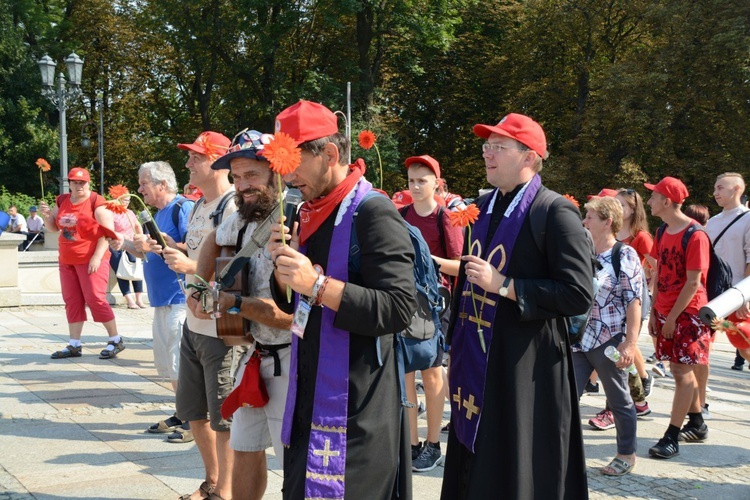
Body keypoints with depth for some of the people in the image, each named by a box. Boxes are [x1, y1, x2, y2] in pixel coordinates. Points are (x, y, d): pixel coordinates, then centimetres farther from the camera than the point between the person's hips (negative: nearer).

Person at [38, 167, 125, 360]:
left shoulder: (96, 202, -11)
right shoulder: (62, 201, 10)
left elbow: (108, 232, -16)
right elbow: (53, 228, 20)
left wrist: (97, 257, -21)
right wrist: (47, 215, -2)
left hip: (91, 260, -7)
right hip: (67, 261, 7)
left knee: (95, 299, -10)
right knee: (72, 302, 8)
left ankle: (116, 340, 1)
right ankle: (74, 345, 14)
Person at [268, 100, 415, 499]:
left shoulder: (373, 213, -15)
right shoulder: (308, 214, 10)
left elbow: (399, 309, -23)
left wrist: (318, 284, -27)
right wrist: (283, 268, -4)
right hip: (308, 399, 8)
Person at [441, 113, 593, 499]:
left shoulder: (555, 212, -11)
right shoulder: (482, 207, 11)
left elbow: (579, 295, -17)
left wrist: (503, 285, -20)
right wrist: (455, 350, 18)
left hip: (524, 370, -7)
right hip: (474, 364, 7)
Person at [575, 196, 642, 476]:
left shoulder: (625, 256, -9)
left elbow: (633, 302, -12)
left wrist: (631, 343, -17)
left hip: (610, 342, -5)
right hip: (578, 340, 5)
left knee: (619, 401, 10)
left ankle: (627, 454, 27)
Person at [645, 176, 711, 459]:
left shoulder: (695, 235, -16)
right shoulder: (663, 231, 8)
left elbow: (693, 282, -17)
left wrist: (673, 317, -16)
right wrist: (654, 312, 6)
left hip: (688, 312, -7)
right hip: (665, 311, 8)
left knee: (683, 371, -4)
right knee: (679, 369, 13)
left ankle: (671, 438, -3)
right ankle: (697, 425, 27)